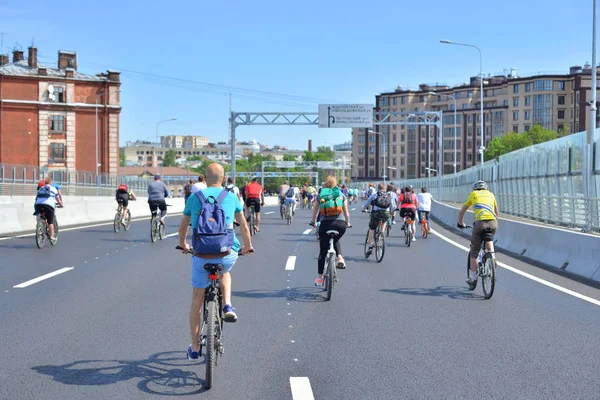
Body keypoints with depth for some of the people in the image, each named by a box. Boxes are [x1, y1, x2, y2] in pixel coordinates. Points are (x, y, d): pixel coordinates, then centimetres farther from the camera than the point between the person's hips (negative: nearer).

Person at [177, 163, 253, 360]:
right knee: (224, 271, 37)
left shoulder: (194, 197, 8)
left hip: (202, 256, 0)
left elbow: (182, 227, 21)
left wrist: (183, 244, 41)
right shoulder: (231, 197, 8)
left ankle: (194, 348, 23)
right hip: (228, 254, 0)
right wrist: (247, 246, 36)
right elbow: (244, 226, 18)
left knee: (197, 300, 16)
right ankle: (228, 307, 15)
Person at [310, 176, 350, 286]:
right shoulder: (341, 195, 13)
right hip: (340, 224, 1)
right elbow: (346, 213, 15)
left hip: (325, 224, -1)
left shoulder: (320, 195, 14)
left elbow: (315, 211, 24)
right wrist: (347, 223, 32)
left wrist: (313, 222, 40)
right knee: (336, 240, 34)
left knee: (323, 251, 11)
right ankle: (340, 258, 7)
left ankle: (319, 278, 14)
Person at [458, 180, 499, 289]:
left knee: (474, 252, 11)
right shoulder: (491, 194, 27)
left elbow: (462, 211, 29)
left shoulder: (473, 194, 22)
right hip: (493, 223, 3)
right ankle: (492, 256, 13)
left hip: (480, 222, -3)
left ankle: (473, 279, 12)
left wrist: (460, 223, 44)